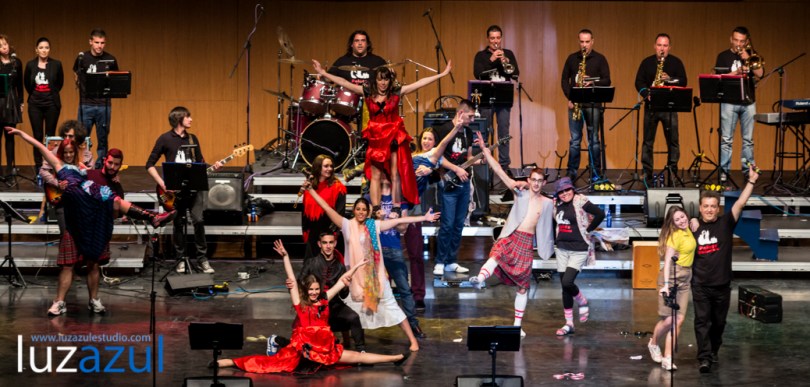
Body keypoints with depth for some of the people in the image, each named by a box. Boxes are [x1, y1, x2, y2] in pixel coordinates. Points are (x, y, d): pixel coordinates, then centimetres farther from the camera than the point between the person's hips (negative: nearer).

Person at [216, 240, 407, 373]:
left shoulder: (324, 299, 8)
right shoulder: (299, 302, -1)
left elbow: (341, 281, 12)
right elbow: (292, 280, -9)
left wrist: (356, 266, 12)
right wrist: (285, 257, -16)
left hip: (324, 346, 4)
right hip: (303, 345, -4)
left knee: (356, 357, 4)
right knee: (274, 362, -17)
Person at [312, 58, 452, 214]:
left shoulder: (397, 92, -2)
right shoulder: (368, 92, 1)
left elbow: (421, 83, -5)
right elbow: (344, 83, -1)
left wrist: (442, 74, -9)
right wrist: (323, 73, -5)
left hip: (394, 137, -1)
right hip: (376, 137, 1)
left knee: (395, 175, -1)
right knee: (375, 176, 2)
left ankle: (396, 209, 2)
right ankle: (376, 210, 3)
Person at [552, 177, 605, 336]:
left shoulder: (580, 201, -13)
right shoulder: (556, 204, 6)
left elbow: (600, 214, -19)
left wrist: (588, 230, -11)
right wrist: (559, 235, 10)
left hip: (579, 249, -6)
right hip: (562, 249, 6)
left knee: (567, 282, -19)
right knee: (564, 286, 7)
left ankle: (583, 303, 13)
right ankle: (569, 324, 16)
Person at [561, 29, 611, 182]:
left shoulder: (600, 59, 4)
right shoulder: (572, 58, 11)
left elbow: (607, 81, 0)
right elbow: (565, 80, 10)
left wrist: (592, 83, -18)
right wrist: (569, 97, -3)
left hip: (593, 104, -2)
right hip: (575, 104, 2)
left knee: (593, 139, -1)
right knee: (575, 140, 3)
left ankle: (596, 173, 4)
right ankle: (572, 173, 7)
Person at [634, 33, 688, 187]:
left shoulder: (676, 62, 7)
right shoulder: (647, 62, 9)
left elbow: (683, 82, 1)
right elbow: (639, 82, 5)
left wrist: (670, 79, -16)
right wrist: (646, 94, -12)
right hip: (651, 106, 1)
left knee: (673, 141, -3)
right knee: (648, 141, 1)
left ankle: (672, 173, 2)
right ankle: (647, 174, 5)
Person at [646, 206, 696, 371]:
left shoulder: (688, 230, 9)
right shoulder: (675, 235, -14)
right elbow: (668, 260, -22)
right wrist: (666, 284, -30)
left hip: (685, 279, 7)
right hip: (671, 277, -7)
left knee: (678, 320, -1)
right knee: (669, 319, -7)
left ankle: (668, 358, 0)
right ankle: (653, 344, 23)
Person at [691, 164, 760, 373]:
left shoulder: (725, 223, -1)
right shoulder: (695, 226, 2)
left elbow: (740, 203, -12)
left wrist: (751, 181, -18)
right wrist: (692, 232, -7)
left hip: (722, 285, 1)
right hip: (701, 285, -1)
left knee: (719, 322, 12)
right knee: (702, 321, -6)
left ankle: (713, 351, 32)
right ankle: (705, 358, -9)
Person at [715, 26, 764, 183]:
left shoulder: (751, 55, 13)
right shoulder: (723, 56, 7)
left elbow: (760, 73, -2)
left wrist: (747, 59, -9)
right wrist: (737, 72, -16)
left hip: (748, 101, 2)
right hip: (729, 102, -2)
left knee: (748, 139, 3)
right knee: (726, 139, -5)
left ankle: (748, 170, 7)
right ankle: (724, 171, -3)